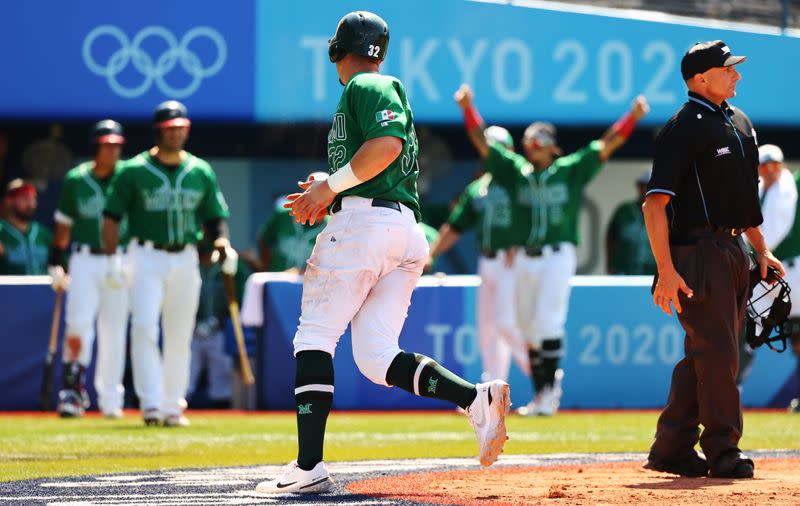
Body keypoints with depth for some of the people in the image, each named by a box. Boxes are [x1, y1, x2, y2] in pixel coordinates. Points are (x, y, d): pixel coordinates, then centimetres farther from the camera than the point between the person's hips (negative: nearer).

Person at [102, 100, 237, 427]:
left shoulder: (201, 172, 8)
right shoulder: (134, 171, -1)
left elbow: (215, 216, 12)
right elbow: (111, 216, 0)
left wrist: (223, 244, -8)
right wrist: (112, 259, -10)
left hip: (186, 259, 3)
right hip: (146, 256, -3)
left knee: (179, 336, 6)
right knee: (144, 326, -17)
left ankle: (172, 406, 15)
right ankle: (150, 403, -18)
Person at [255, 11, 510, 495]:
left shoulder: (367, 87, -1)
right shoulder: (390, 92, 28)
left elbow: (387, 145, -19)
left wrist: (330, 185, -13)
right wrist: (328, 195, 19)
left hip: (363, 221, -9)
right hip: (408, 232, 9)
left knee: (315, 337, -6)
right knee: (376, 358, 4)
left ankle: (309, 467, -13)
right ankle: (477, 397, -15)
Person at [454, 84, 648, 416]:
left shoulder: (571, 171, 3)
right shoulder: (515, 170, 10)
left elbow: (607, 145, -2)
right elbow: (482, 142, 7)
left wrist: (633, 117, -13)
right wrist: (468, 109, -5)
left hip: (558, 256, -4)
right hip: (525, 260, 4)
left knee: (547, 323, -15)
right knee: (529, 329, 6)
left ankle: (550, 389, -11)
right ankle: (541, 395, 13)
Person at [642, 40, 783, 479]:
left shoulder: (739, 122, 15)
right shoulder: (683, 128, -12)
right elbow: (655, 204, -17)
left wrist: (761, 249, 19)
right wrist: (666, 270, -23)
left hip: (734, 251, 9)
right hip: (699, 253, -9)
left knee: (706, 354, 10)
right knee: (716, 352, -8)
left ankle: (672, 450, 16)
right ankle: (722, 453, -3)